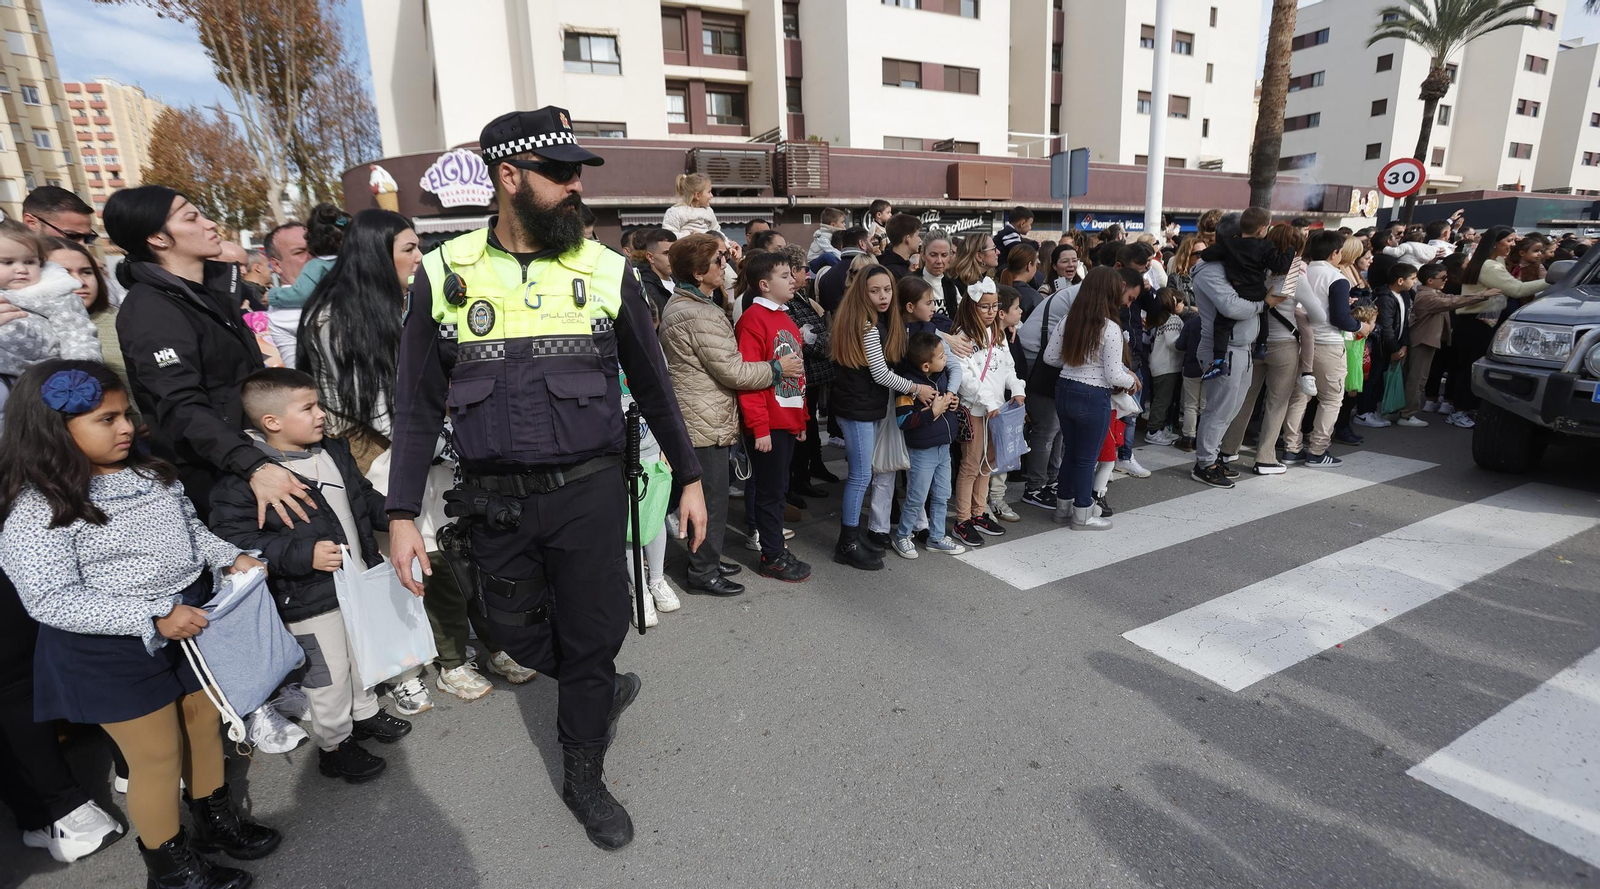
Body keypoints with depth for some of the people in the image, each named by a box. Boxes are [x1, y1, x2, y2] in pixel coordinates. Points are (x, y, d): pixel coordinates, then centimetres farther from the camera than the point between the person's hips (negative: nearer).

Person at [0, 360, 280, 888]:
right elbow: (52, 601, -23)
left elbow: (190, 527, 15)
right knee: (157, 758, 8)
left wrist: (230, 557, -2)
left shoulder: (148, 472, 2)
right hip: (114, 655, -6)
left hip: (192, 621, 7)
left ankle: (217, 821, 44)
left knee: (205, 726, 21)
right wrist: (153, 618, -30)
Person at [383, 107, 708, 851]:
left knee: (591, 640, 8)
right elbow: (417, 405, 4)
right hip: (495, 501, 2)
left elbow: (651, 383, 6)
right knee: (519, 634, 16)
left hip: (588, 491, -1)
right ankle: (606, 689, 48)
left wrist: (689, 477, 7)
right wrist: (402, 515, 1)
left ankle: (583, 776, 34)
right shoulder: (444, 276, -1)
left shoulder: (606, 272, -1)